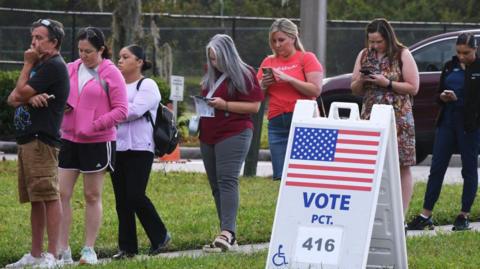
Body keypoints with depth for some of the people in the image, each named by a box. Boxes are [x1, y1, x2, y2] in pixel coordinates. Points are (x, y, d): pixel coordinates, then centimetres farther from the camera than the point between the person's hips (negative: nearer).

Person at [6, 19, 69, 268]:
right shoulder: (39, 65, 23)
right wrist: (29, 98, -7)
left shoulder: (54, 66, -8)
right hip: (27, 141, 10)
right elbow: (13, 99, 14)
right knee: (35, 199, 12)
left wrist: (27, 65, 2)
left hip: (42, 141, -10)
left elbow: (21, 92, -11)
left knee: (48, 197, -11)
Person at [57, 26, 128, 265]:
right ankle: (62, 249, 1)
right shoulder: (70, 70, 6)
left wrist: (93, 126, -17)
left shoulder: (111, 74, -6)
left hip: (97, 142, -4)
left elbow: (121, 110, -8)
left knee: (92, 196, 6)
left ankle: (89, 249, 13)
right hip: (69, 139, 4)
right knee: (61, 194, -3)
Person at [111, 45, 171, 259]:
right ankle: (127, 247, 8)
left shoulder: (147, 86, -3)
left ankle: (160, 236, 7)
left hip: (139, 150, -7)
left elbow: (135, 110, -17)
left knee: (135, 196, -12)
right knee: (122, 200, 4)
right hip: (118, 148, 7)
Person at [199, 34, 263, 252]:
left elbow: (254, 106, -8)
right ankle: (228, 238, 7)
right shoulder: (210, 76, 19)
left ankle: (227, 233, -30)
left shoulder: (244, 74, -3)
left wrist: (225, 105, -16)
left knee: (227, 181, -20)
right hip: (208, 136, 8)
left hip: (234, 134, -8)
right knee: (216, 186, 5)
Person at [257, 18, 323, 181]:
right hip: (276, 123, 4)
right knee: (280, 177, -2)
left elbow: (316, 90, -8)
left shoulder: (306, 58, 4)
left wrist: (288, 79, -12)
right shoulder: (268, 62, 17)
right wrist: (263, 85, -1)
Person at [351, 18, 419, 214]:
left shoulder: (402, 55, 0)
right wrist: (361, 81, -6)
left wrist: (387, 83, -13)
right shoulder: (364, 55, 12)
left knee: (401, 166, -4)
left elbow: (413, 88, -3)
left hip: (398, 117, -4)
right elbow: (355, 90, 17)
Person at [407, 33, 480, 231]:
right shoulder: (450, 67, 11)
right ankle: (426, 216, 4)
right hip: (447, 121, 5)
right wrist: (442, 97, -7)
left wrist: (457, 98, -17)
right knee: (437, 168, 2)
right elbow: (439, 95, 15)